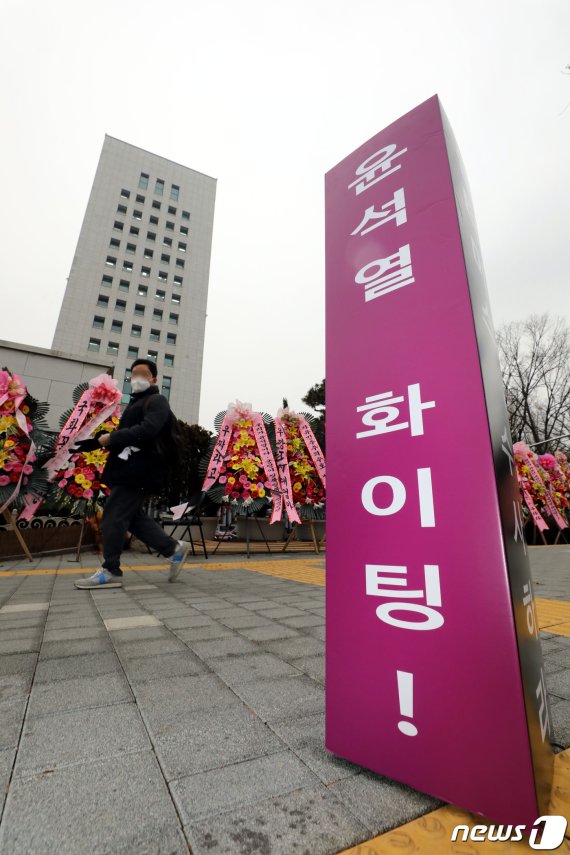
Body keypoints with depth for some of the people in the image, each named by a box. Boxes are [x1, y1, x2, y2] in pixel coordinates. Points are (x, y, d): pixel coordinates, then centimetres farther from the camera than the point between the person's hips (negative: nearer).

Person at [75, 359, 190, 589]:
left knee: (113, 516, -7)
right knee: (132, 516, 9)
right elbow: (125, 433, 25)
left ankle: (110, 571, 4)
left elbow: (147, 430, -22)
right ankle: (174, 548, 16)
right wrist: (91, 441, 17)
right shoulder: (136, 403, 27)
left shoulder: (156, 401, -4)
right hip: (129, 469, 10)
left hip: (139, 471, -10)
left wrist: (112, 438, -18)